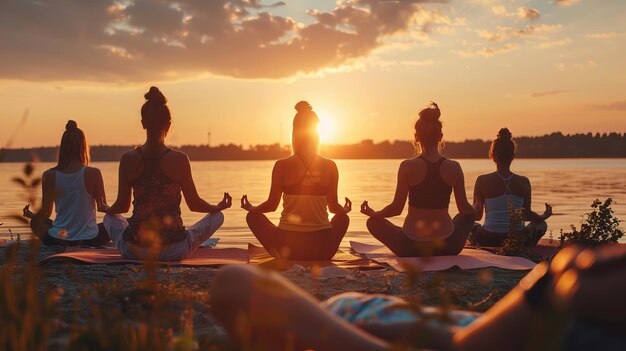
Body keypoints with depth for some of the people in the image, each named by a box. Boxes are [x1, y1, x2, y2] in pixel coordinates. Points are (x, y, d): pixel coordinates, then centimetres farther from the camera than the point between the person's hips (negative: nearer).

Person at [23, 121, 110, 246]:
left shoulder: (49, 175, -6)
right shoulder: (93, 173, -12)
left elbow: (46, 213, 4)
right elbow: (102, 207, -4)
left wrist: (30, 214, 27)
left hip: (57, 240, 2)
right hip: (89, 240, -2)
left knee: (35, 221, 32)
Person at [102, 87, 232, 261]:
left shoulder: (128, 159, -5)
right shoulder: (179, 159, -10)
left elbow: (122, 206, 4)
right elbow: (194, 204, 0)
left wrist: (106, 209, 29)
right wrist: (219, 207, 21)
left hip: (133, 251, 2)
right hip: (173, 251, -1)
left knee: (110, 218, 35)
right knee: (217, 216, 21)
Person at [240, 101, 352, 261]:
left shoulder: (282, 165, -6)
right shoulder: (330, 166, -3)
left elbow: (272, 205, 1)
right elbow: (333, 207, 5)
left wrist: (251, 208, 22)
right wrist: (346, 209, 28)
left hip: (288, 248, -1)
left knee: (253, 216, 25)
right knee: (343, 218, 34)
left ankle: (283, 255, 18)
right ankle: (318, 259, 23)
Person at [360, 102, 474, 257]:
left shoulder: (407, 167, -10)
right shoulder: (454, 167, -4)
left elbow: (396, 208, -7)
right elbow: (464, 208, 4)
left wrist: (372, 213, 13)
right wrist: (476, 211, 28)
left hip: (411, 249, -2)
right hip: (447, 248, 2)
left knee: (373, 222, 22)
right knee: (467, 216, 33)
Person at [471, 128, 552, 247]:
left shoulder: (482, 181, -6)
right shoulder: (524, 182, -3)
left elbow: (477, 216, 0)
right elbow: (527, 215, 4)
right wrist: (544, 216, 26)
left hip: (489, 240, -1)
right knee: (541, 224, 31)